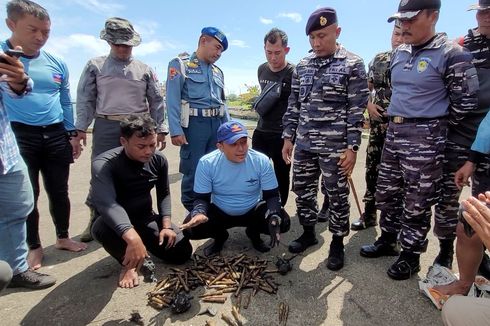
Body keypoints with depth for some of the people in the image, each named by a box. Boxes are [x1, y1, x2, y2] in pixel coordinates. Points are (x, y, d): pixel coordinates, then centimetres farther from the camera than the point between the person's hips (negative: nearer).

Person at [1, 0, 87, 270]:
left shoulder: (57, 64, 7)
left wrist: (72, 134, 12)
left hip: (55, 135, 3)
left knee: (58, 190, 11)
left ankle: (63, 237, 30)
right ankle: (34, 246, 24)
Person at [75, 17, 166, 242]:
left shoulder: (144, 69, 10)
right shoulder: (95, 66, 8)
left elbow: (156, 101, 9)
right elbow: (86, 99, 6)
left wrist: (160, 129, 2)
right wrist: (81, 128, -2)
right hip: (106, 127, 0)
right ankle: (96, 220, 18)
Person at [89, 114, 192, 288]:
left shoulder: (159, 160, -10)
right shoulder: (103, 164, -27)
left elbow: (164, 194, 2)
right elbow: (106, 203, -45)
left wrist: (166, 225, -12)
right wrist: (132, 238, -60)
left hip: (144, 217, 4)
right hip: (115, 221, -3)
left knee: (182, 252, -8)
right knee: (103, 227, -40)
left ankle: (146, 243, 21)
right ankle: (128, 263, -7)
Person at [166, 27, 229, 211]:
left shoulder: (218, 72, 19)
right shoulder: (180, 64, 0)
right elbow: (173, 100, -9)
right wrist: (176, 130, -18)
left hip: (217, 124, 6)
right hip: (194, 123, -6)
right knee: (193, 171, -2)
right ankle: (191, 211, 15)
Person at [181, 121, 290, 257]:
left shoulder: (262, 161, -20)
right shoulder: (206, 163, -20)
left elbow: (272, 196, -13)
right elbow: (202, 198, -12)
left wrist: (274, 217, -34)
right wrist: (199, 213, -36)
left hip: (253, 211, 0)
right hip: (219, 212, 0)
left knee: (283, 222, -24)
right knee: (190, 228, -23)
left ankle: (254, 233, 12)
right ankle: (220, 236, 13)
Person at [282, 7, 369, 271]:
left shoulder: (353, 65, -3)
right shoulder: (302, 66, 10)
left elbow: (356, 110, -7)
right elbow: (293, 105, 12)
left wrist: (352, 147, -12)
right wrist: (288, 137, 8)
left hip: (335, 146, -4)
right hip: (304, 144, 5)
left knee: (337, 196, 7)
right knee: (302, 191, 12)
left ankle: (337, 243, 25)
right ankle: (308, 233, 33)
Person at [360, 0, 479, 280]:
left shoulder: (451, 54, -10)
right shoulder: (399, 53, 10)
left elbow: (465, 101, -7)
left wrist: (435, 127, 2)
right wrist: (398, 119, 16)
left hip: (424, 138, -7)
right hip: (394, 132, 7)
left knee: (416, 203, 4)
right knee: (386, 193, 15)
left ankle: (411, 256, 23)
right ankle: (388, 241, 34)